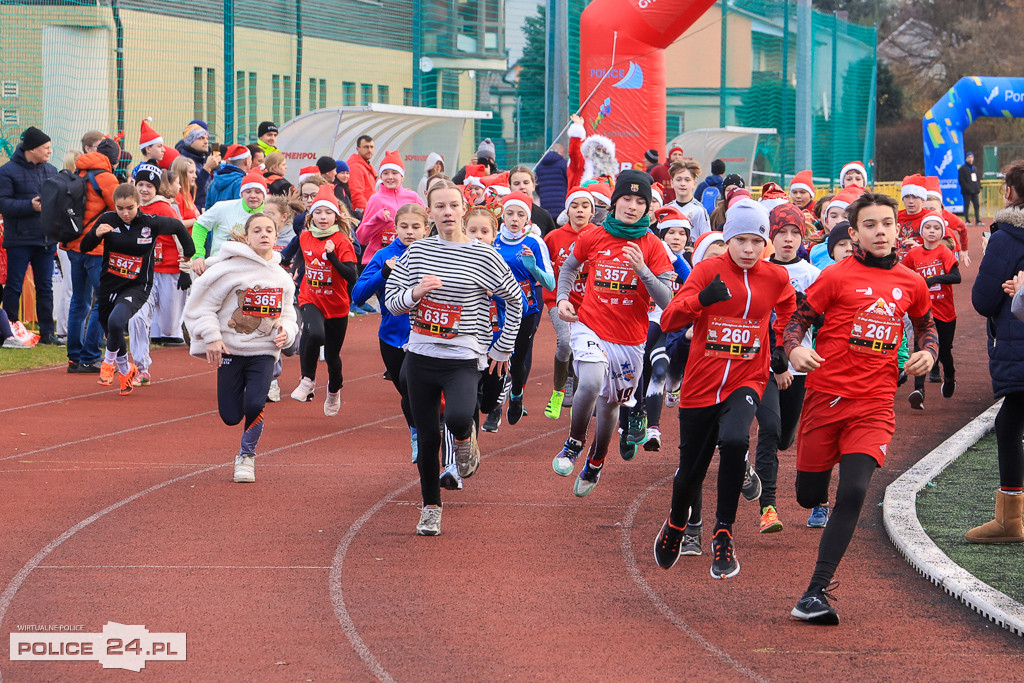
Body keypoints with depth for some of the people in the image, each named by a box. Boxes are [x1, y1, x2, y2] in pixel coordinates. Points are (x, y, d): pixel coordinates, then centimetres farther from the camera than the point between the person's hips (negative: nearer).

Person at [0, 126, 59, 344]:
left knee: (45, 287, 9)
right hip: (19, 240, -5)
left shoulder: (51, 170, 11)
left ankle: (47, 332, 14)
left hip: (46, 240, 5)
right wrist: (30, 206, -22)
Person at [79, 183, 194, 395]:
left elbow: (178, 226, 8)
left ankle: (109, 362, -2)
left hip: (136, 288, -4)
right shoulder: (108, 220, -8)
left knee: (116, 322, -30)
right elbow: (85, 247, -1)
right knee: (112, 333, 17)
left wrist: (190, 255, 12)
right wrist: (96, 234, -22)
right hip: (108, 285, 4)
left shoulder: (151, 223, -12)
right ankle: (126, 370, 47)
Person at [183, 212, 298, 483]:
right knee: (231, 416, -3)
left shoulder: (282, 277, 7)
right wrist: (211, 337, -15)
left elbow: (287, 314, 18)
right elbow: (202, 304, -7)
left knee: (255, 405, -20)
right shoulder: (230, 269, -9)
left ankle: (247, 455, 5)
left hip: (264, 351, 2)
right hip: (230, 349, -2)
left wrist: (286, 330, -4)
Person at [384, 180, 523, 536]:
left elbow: (515, 299, 7)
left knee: (458, 419, -29)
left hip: (463, 359, -3)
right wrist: (415, 293, -15)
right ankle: (430, 507, 25)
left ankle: (465, 440, 8)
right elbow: (392, 302, 7)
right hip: (421, 356, 3)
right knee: (427, 436, 7)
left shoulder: (483, 256, -4)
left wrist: (502, 348, 7)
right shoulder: (416, 252, 4)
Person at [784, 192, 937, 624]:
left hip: (874, 405, 1)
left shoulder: (912, 284, 7)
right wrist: (795, 349, -21)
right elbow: (798, 320, 0)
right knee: (809, 497, 5)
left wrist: (928, 353, 3)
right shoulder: (837, 276, -3)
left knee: (853, 494, -17)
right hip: (826, 395, -1)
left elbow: (926, 326, 25)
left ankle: (815, 594, -15)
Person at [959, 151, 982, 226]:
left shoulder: (975, 168, 19)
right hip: (967, 191, -6)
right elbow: (961, 180, -8)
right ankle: (967, 220, -1)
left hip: (975, 191, 6)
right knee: (967, 205, -4)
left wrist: (979, 187, 9)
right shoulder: (963, 169, -2)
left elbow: (978, 178, 23)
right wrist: (967, 188, -16)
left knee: (976, 205, 4)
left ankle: (978, 220, 7)